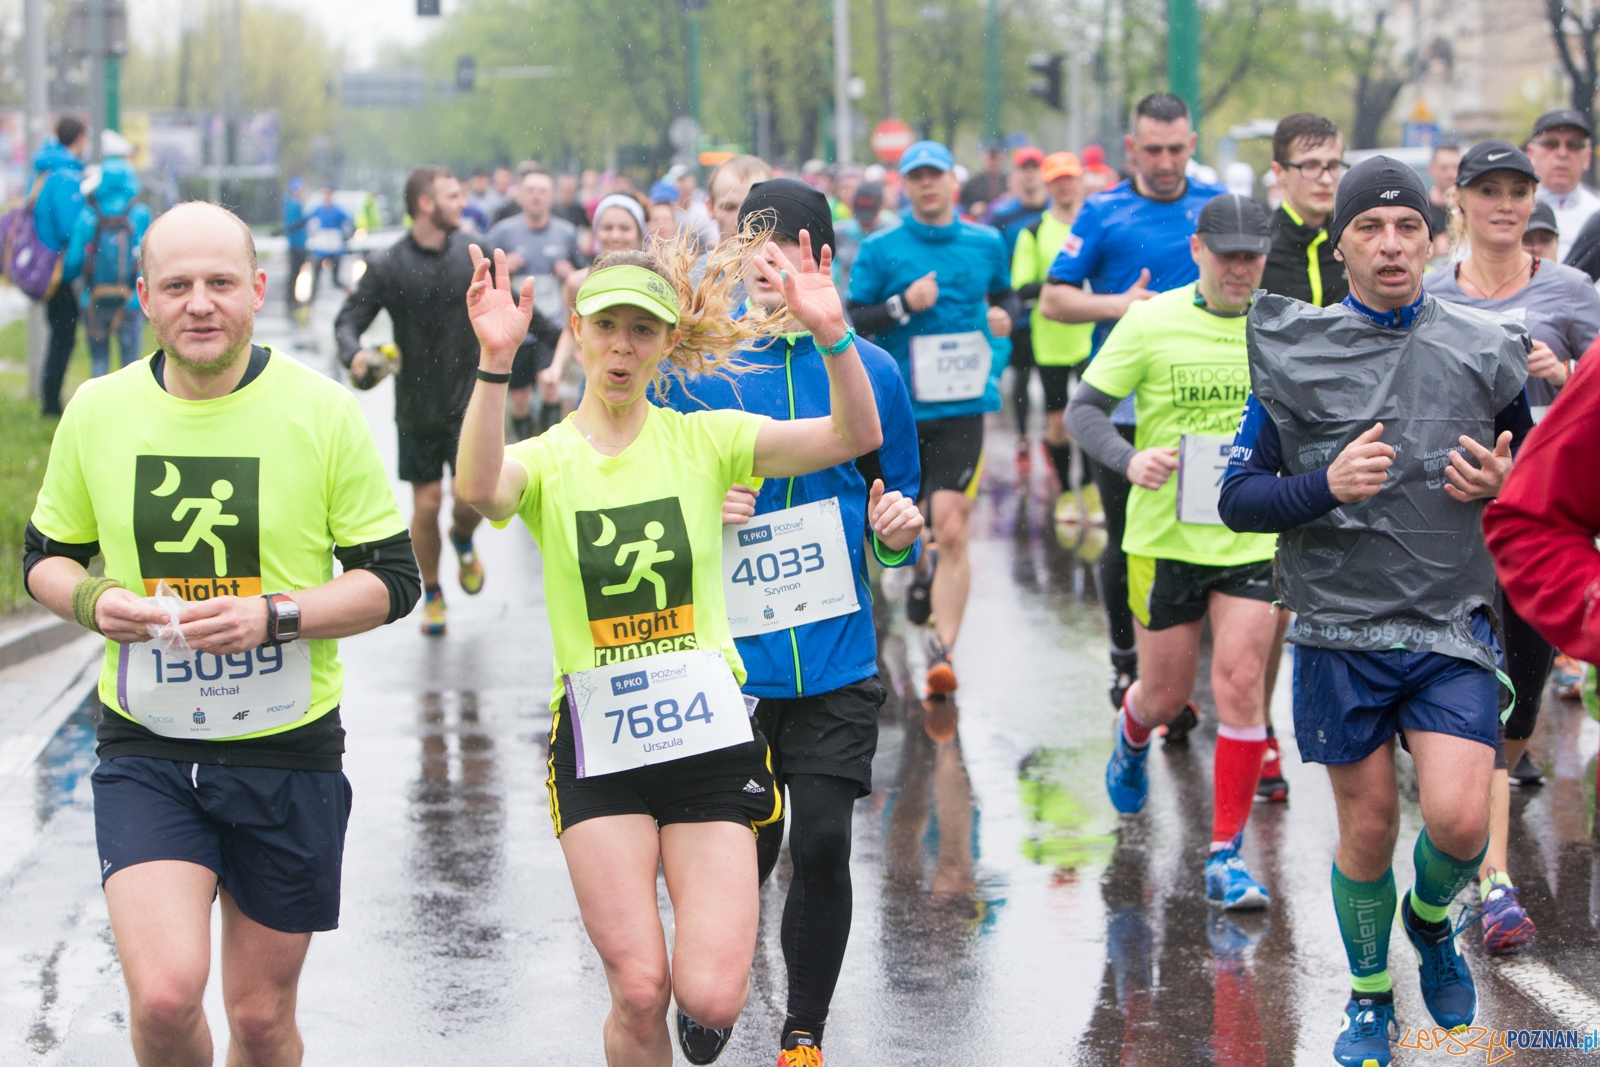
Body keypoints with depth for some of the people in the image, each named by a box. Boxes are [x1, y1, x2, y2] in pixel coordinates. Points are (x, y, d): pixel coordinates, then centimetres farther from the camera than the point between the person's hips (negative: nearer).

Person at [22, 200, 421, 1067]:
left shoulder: (322, 411, -6)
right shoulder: (96, 411, 0)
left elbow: (393, 580, -2)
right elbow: (45, 557, 13)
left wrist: (274, 616, -19)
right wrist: (93, 601, -10)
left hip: (287, 747, 0)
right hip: (144, 746, 0)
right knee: (164, 994, -18)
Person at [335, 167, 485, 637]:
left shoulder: (473, 254, -2)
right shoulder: (387, 266, -9)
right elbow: (348, 320, -9)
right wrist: (355, 354, -30)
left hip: (469, 399, 1)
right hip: (416, 404, -1)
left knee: (473, 495, -10)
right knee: (426, 505, 1)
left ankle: (464, 542, 28)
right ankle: (432, 595, 24)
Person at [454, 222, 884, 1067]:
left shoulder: (703, 440, 3)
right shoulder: (546, 459, 1)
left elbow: (854, 437, -10)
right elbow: (481, 489, -25)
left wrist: (831, 335, -27)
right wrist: (495, 364, -39)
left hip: (708, 731, 0)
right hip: (598, 743, 0)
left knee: (711, 995, -8)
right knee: (638, 992, -8)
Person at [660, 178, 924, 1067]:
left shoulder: (870, 370, 4)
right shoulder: (692, 367, 0)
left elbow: (897, 502, 14)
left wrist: (901, 532, -8)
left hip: (836, 662, 1)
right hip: (728, 659, -1)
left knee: (821, 846, -2)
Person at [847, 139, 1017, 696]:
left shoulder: (986, 243, 7)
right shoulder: (880, 249, 1)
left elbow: (1005, 296, 23)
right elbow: (851, 321, 0)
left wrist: (1004, 316, 1)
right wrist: (903, 304, -15)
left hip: (962, 405, -1)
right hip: (898, 408, 1)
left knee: (951, 529, -14)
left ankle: (943, 650, -13)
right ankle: (922, 573, 50)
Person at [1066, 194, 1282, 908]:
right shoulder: (1151, 323, -8)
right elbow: (1084, 408, -4)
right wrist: (1128, 459, -21)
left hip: (1251, 539, 1)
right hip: (1164, 537, -1)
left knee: (1241, 686, -10)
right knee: (1168, 695, 10)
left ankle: (1226, 854, -1)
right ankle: (1131, 736, 49)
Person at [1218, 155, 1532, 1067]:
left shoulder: (1487, 348, 2)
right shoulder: (1293, 352, -2)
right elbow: (1238, 499, -1)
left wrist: (1503, 482, -9)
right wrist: (1326, 487, -20)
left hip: (1453, 624, 0)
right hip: (1340, 624, 0)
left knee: (1459, 820, -13)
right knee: (1369, 828, 7)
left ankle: (1431, 920, 22)